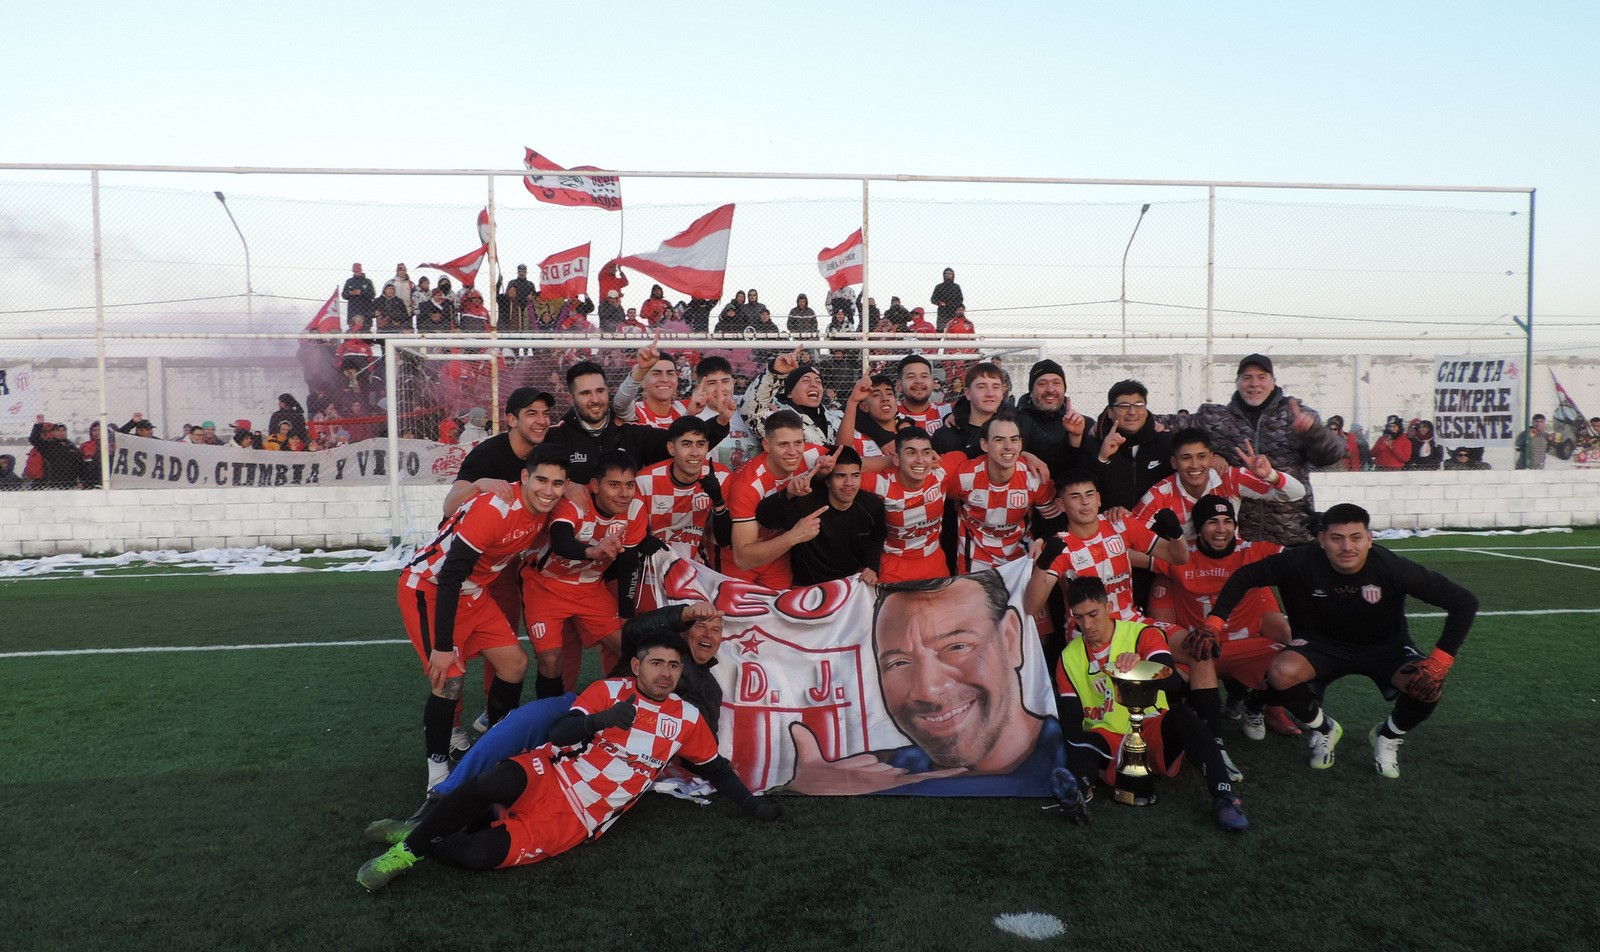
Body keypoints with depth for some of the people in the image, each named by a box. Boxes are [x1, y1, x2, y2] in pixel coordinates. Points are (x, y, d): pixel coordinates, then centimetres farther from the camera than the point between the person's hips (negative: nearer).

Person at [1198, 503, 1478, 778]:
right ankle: (1323, 729, 5)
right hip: (1324, 644, 0)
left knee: (1428, 686, -29)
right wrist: (1214, 622, -24)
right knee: (1281, 673, -29)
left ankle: (1387, 736, 7)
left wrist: (1440, 661, -27)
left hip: (1386, 647, 0)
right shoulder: (1304, 562, -26)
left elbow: (1464, 602, -21)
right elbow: (1245, 577, -14)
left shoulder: (1391, 568, -28)